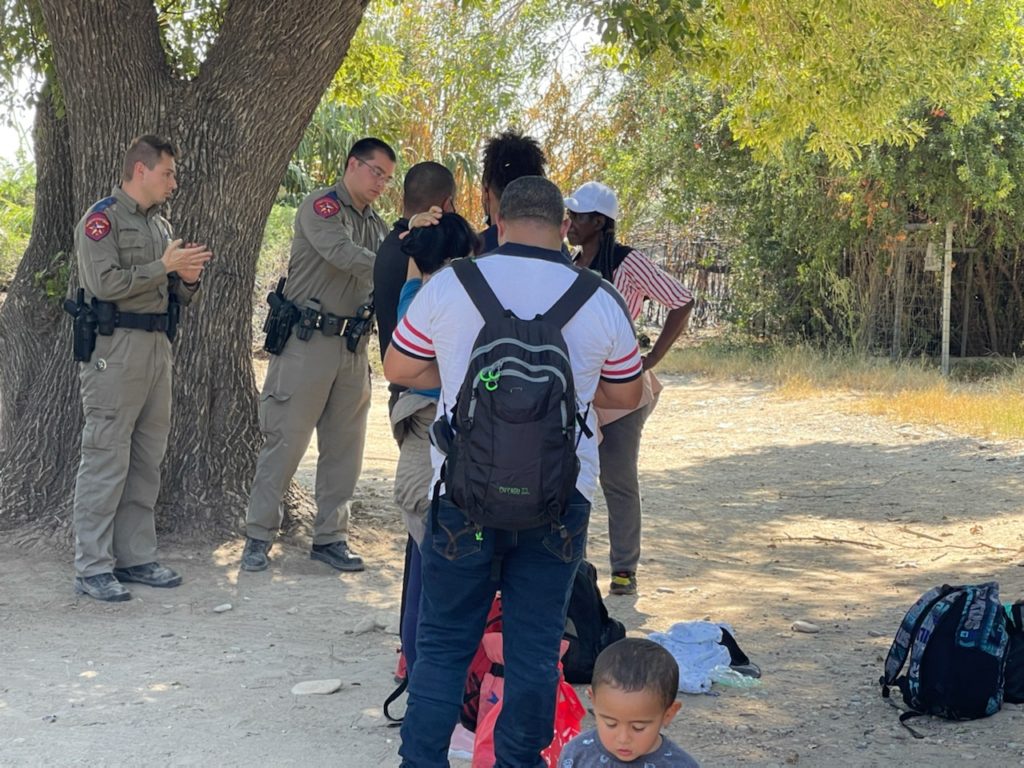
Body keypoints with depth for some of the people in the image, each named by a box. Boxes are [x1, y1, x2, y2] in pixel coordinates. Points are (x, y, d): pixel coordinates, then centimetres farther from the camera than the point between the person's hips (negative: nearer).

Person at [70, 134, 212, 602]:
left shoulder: (160, 225, 19)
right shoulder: (102, 219, -5)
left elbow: (177, 297, 22)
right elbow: (105, 282, -18)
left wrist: (188, 278, 0)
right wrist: (163, 266, -15)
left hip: (157, 348, 8)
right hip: (114, 348, -8)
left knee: (147, 459, 10)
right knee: (106, 458, -8)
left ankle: (135, 557, 17)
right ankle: (92, 568, -5)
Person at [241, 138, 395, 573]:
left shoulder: (376, 225, 18)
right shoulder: (321, 206, -6)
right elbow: (343, 254, -22)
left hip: (353, 347, 7)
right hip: (307, 341, -7)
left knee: (345, 447, 8)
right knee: (285, 441, -3)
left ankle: (330, 537, 17)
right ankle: (258, 538, 5)